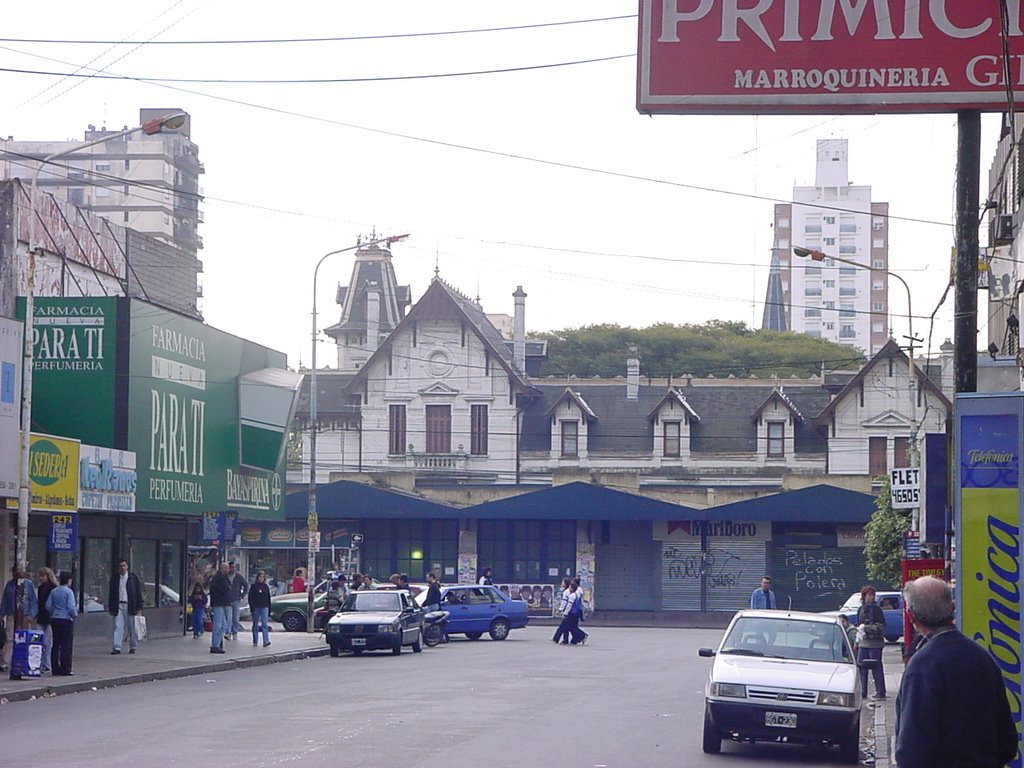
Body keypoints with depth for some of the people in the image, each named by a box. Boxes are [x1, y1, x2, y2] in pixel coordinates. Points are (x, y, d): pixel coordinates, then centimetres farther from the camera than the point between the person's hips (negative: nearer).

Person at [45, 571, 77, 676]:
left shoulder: (54, 591, 5)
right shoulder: (69, 591, -12)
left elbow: (48, 606, 5)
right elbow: (71, 607, -17)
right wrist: (75, 615, 1)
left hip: (54, 620, 6)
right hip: (66, 620, -6)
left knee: (56, 645, 11)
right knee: (66, 646, -2)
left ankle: (55, 668, 13)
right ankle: (65, 670, -4)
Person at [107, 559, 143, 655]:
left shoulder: (133, 577, 2)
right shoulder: (114, 578, 8)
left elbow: (138, 593, 3)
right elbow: (110, 594, 11)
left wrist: (139, 607, -3)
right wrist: (110, 608, 6)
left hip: (130, 606, -1)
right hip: (118, 606, 1)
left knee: (131, 628, 6)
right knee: (118, 627, -6)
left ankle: (133, 647, 20)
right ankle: (117, 648, -8)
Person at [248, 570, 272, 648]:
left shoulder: (266, 587, 9)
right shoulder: (253, 586, 1)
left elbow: (268, 599, 13)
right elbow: (250, 598, -2)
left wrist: (269, 610, 10)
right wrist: (252, 608, -12)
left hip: (264, 607, 1)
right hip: (256, 608, -1)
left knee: (265, 624, -10)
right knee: (255, 625, 7)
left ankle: (266, 641, -18)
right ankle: (255, 642, 15)